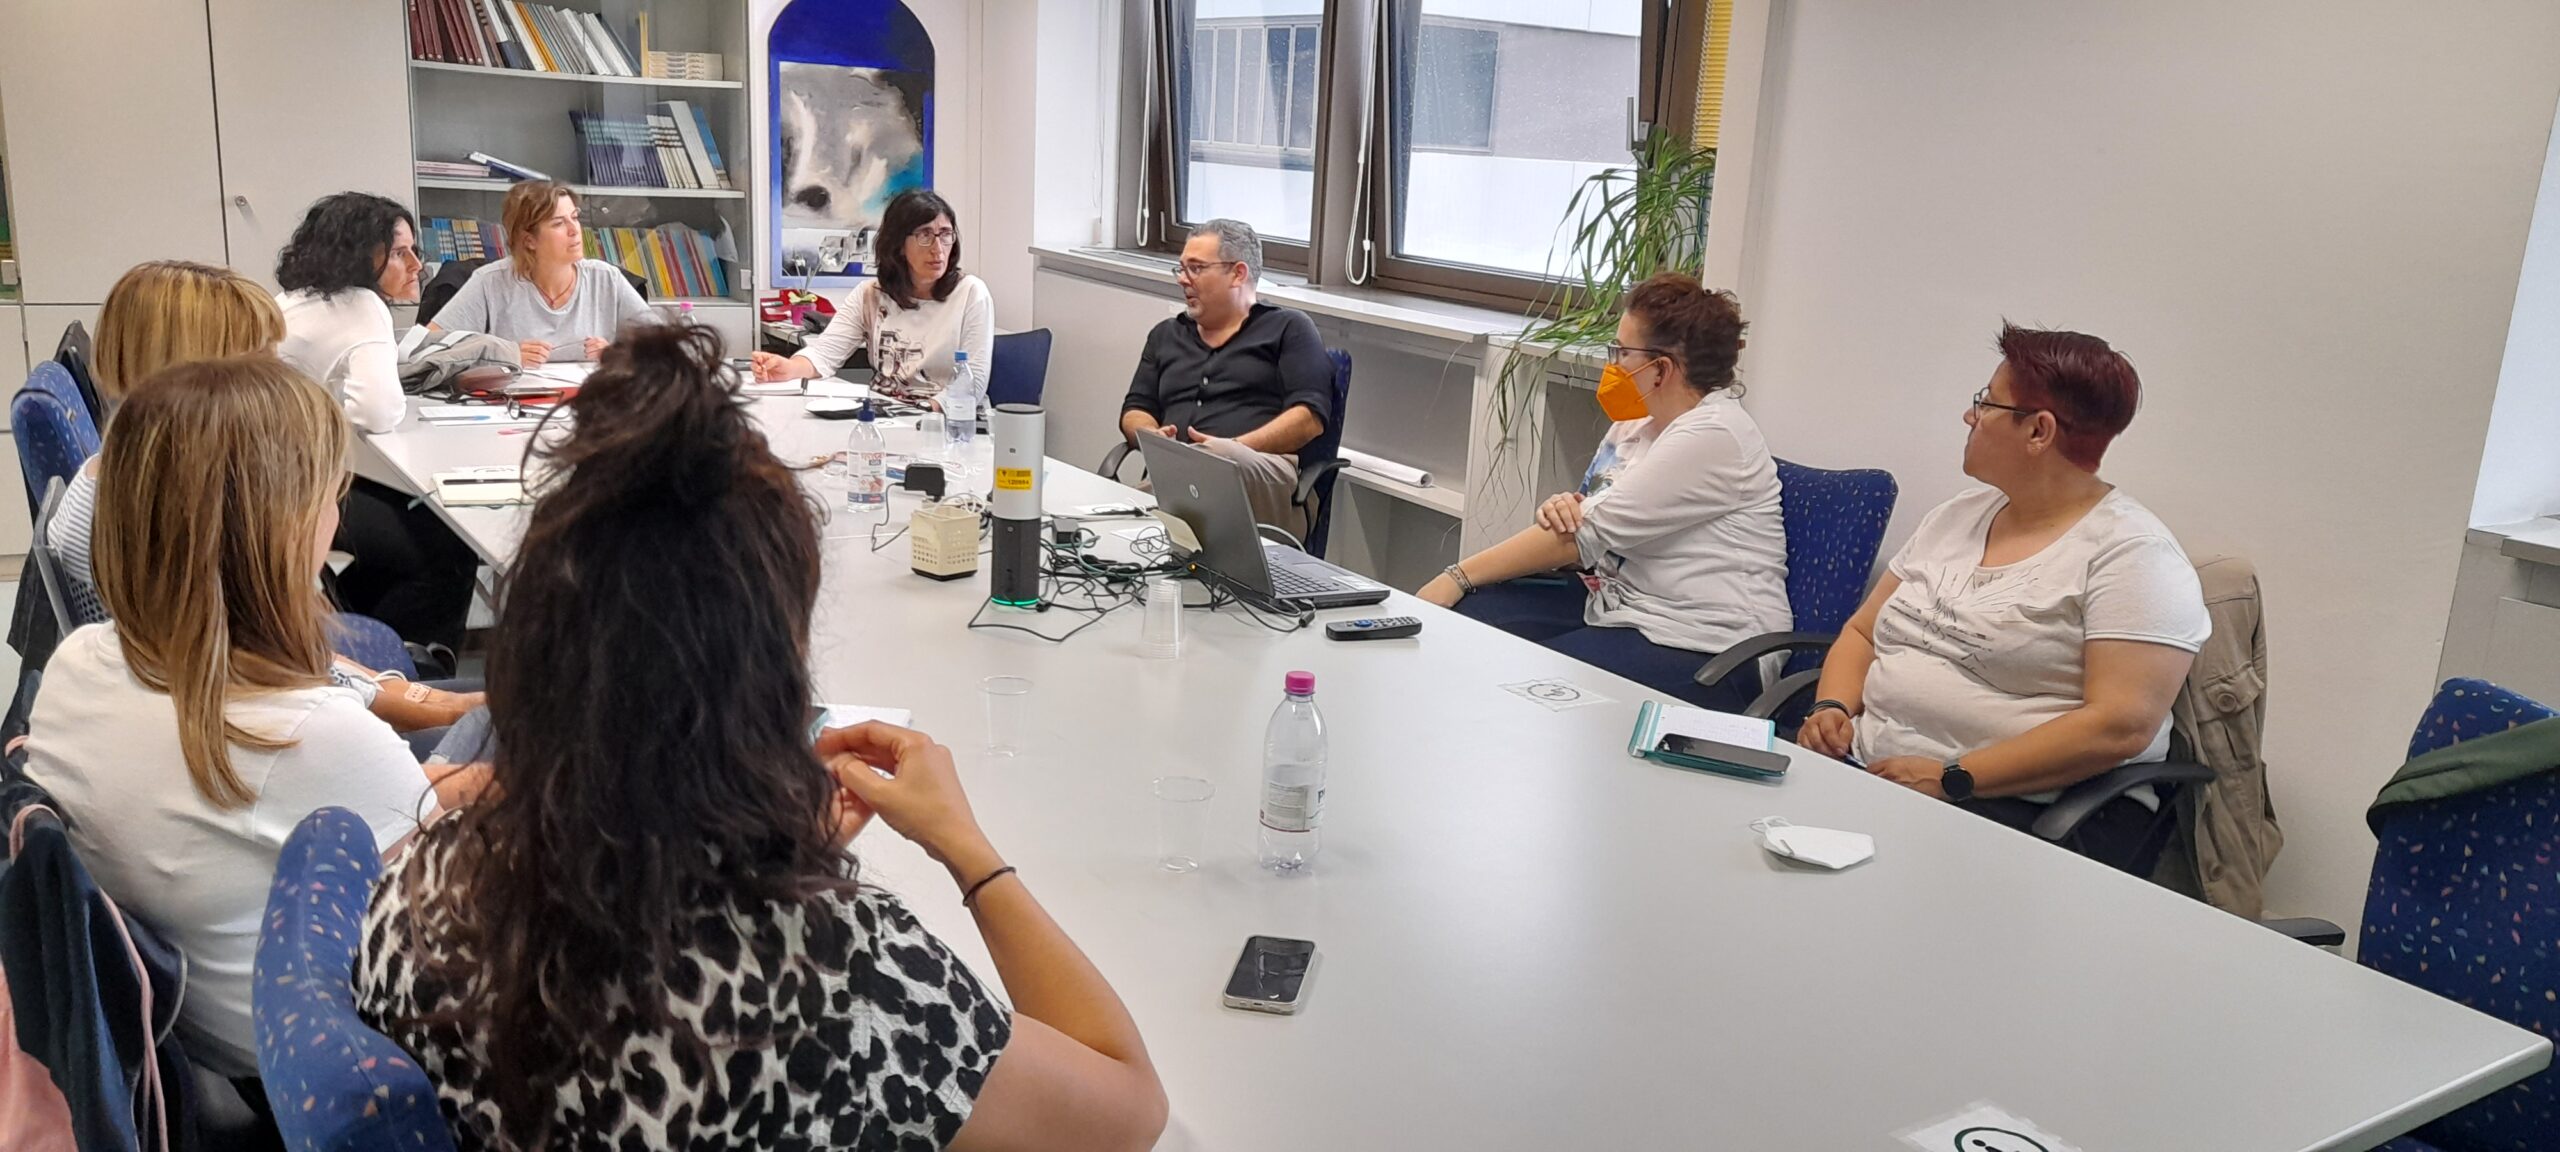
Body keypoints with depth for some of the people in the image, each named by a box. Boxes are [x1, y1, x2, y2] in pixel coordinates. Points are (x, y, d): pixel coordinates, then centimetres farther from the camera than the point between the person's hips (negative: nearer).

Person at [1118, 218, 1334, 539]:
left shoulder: (1288, 328, 15)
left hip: (1263, 468, -3)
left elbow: (1310, 416, 2)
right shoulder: (1165, 335, 31)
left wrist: (1233, 447, -12)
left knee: (1220, 462, -42)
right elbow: (1134, 412, 28)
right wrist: (1152, 436, 2)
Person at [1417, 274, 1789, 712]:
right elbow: (1579, 522, 14)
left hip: (1698, 650, -9)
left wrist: (1458, 577, -15)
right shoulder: (1637, 421, 12)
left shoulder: (1712, 435, -17)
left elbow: (1588, 533, -19)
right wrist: (1560, 509, -11)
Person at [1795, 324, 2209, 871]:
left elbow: (2121, 725, -16)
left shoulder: (2132, 553, -6)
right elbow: (1861, 633, 22)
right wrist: (1834, 708, -1)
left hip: (2024, 809, -6)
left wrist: (1954, 780, -20)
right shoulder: (1958, 515, 18)